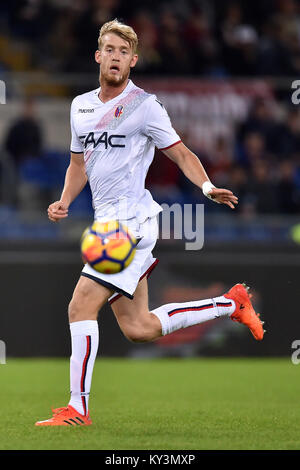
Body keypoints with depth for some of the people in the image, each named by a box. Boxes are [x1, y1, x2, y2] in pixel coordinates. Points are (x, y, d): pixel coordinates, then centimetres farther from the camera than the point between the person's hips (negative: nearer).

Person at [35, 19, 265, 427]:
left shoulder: (144, 105, -5)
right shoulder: (81, 106, 15)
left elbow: (181, 153, -3)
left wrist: (207, 186, -20)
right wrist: (63, 203, 8)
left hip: (132, 220, -8)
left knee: (81, 306, -15)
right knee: (138, 329, 8)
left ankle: (77, 408, -9)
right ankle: (231, 304, 23)